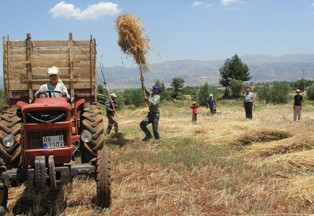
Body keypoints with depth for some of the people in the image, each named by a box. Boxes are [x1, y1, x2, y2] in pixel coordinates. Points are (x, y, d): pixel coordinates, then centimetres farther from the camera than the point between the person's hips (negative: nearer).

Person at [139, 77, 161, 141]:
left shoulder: (157, 97, -11)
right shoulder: (150, 94, 10)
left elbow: (154, 103, -28)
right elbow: (144, 89, 12)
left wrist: (147, 99, -28)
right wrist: (142, 82, 2)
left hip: (155, 114, -7)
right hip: (150, 113, 7)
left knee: (155, 129, -4)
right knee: (142, 124, -4)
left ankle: (158, 140, 11)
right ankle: (148, 135, 10)